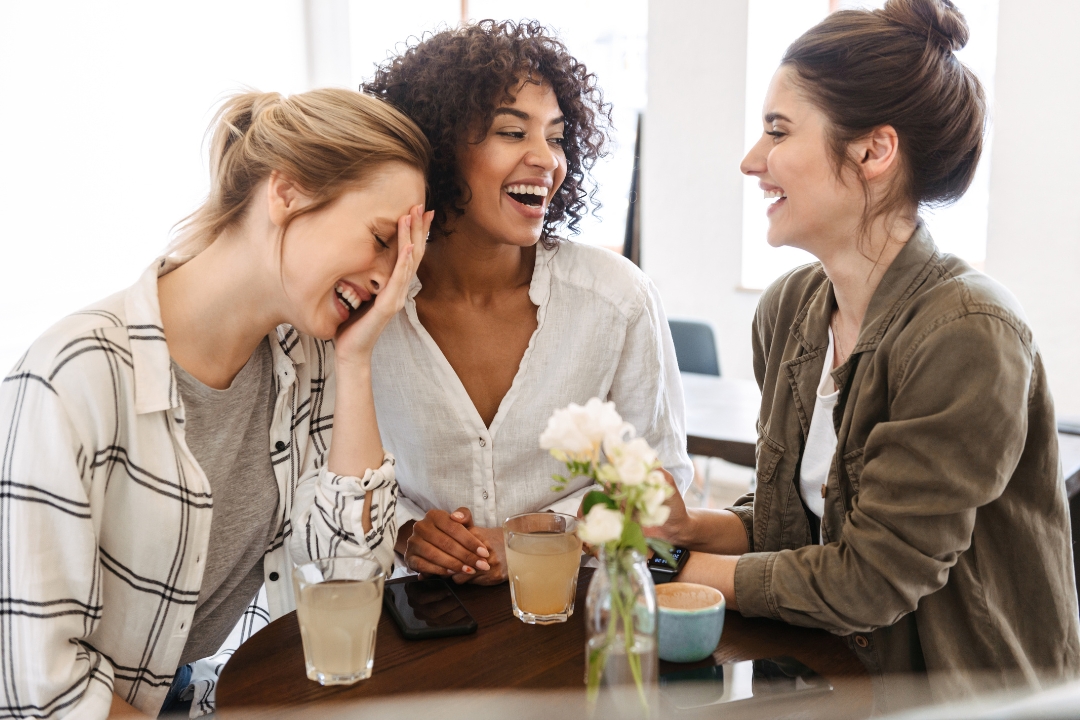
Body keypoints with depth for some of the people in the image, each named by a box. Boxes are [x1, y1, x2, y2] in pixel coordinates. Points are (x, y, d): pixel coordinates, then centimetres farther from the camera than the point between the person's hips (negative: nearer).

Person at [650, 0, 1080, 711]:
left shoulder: (966, 335, -23)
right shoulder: (789, 307, 0)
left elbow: (869, 579, -19)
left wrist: (704, 571, -9)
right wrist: (695, 526, -9)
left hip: (961, 694, -6)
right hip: (819, 674, 6)